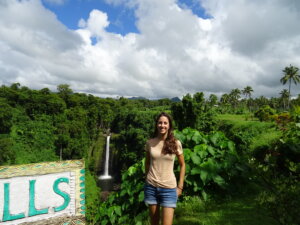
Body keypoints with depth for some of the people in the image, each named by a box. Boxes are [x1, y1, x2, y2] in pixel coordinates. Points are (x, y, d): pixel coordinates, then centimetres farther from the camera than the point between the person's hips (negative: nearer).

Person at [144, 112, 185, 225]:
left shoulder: (176, 143, -6)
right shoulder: (150, 143, -3)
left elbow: (182, 165, 4)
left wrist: (180, 187, 1)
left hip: (169, 188, -1)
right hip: (151, 187, 2)